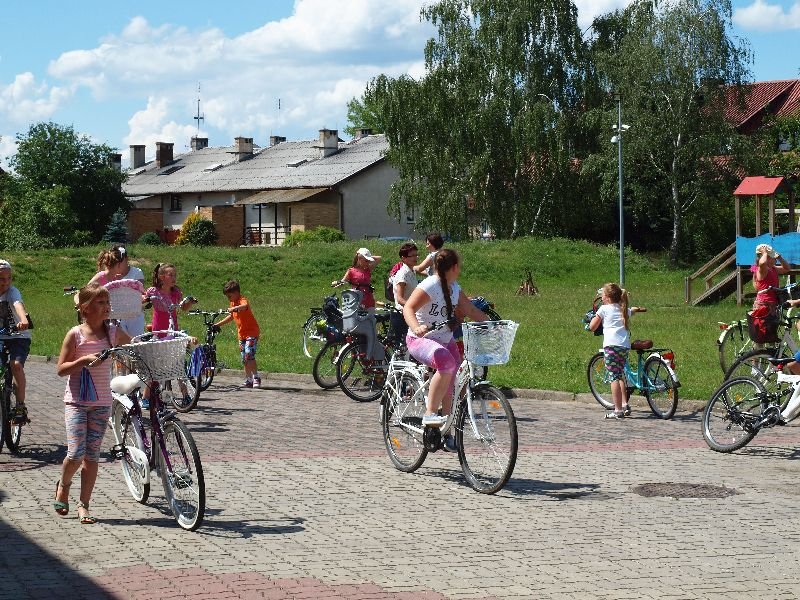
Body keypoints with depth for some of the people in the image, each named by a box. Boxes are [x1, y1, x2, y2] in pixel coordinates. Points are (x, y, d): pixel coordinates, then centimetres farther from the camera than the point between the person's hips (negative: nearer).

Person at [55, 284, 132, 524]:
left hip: (102, 403, 3)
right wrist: (84, 360, -21)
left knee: (92, 455, 4)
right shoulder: (75, 335, -6)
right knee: (76, 453, -12)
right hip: (76, 402, -3)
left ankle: (83, 506, 10)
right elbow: (61, 369, -6)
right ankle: (63, 485, 19)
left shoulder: (113, 332, 3)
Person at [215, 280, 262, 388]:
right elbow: (231, 317, 26)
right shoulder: (233, 303, 11)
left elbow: (245, 306, -43)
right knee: (244, 359, 8)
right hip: (242, 334, 9)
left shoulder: (242, 300, -17)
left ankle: (256, 378, -11)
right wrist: (218, 324, 23)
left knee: (249, 356, -19)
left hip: (251, 333, -9)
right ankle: (249, 380, 15)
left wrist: (235, 308, -62)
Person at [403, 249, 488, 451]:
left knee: (452, 383, -2)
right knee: (447, 363, -36)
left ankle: (446, 433, 9)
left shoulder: (454, 288, 8)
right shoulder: (429, 286, -18)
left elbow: (470, 310, 18)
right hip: (421, 340, -8)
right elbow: (408, 308, -28)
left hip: (445, 340, 8)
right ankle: (430, 414, -29)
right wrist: (416, 327, -47)